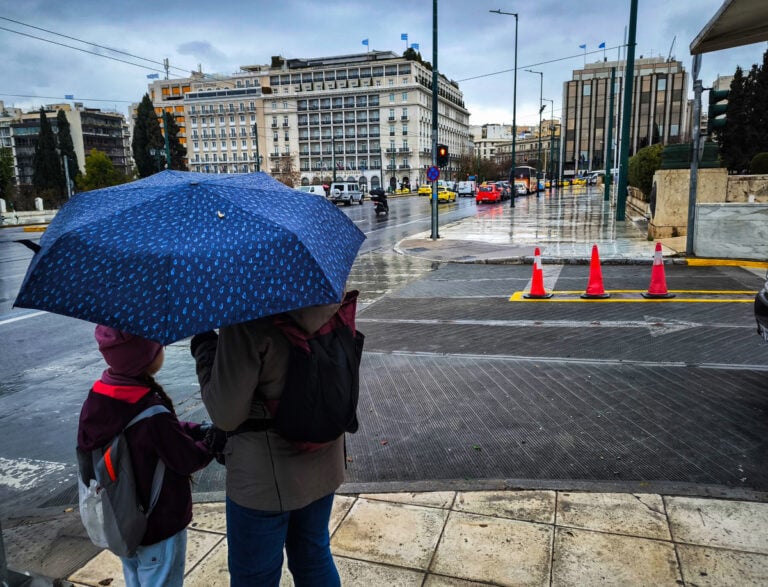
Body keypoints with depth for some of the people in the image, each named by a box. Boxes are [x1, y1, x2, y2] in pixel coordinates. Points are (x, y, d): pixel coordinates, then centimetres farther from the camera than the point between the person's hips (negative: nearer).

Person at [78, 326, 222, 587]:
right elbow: (189, 460, -20)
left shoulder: (98, 398, -9)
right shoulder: (153, 416, -34)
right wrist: (214, 438, -3)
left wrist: (199, 429, -4)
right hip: (159, 529, -7)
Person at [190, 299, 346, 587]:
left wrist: (203, 345, -8)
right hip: (323, 463, 6)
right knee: (314, 557, 26)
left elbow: (226, 415, -20)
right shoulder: (332, 300, -8)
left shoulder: (247, 315, -27)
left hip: (266, 478, -5)